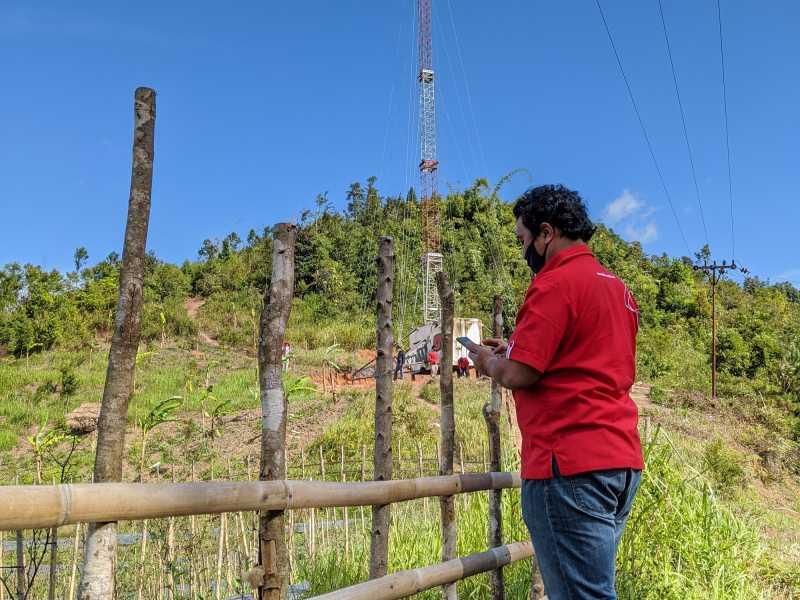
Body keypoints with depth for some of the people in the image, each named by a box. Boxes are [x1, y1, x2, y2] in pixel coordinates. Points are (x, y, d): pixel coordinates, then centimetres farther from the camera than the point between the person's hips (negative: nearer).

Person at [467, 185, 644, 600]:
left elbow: (517, 374, -16)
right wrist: (514, 353, 21)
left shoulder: (556, 282, -11)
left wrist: (489, 361, 6)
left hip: (569, 465, -10)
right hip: (623, 459, 10)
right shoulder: (617, 286, 18)